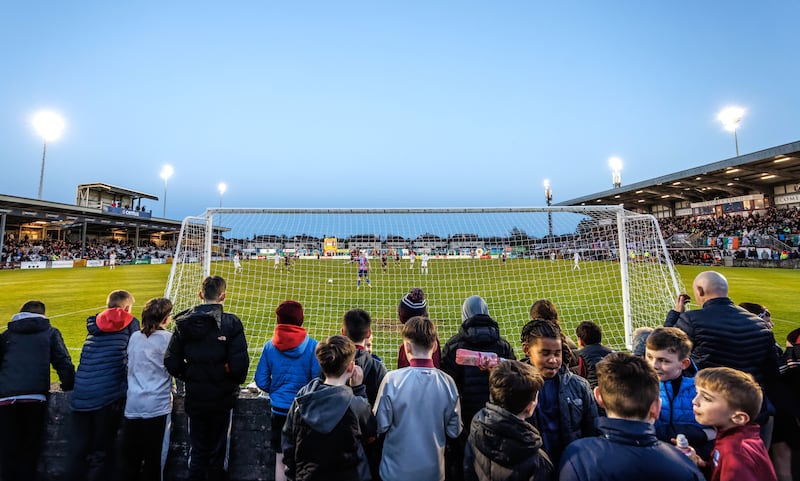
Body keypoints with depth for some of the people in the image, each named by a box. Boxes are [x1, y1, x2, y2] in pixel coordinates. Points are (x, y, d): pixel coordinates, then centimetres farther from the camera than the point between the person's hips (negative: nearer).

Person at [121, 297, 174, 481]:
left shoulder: (134, 337, 7)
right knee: (154, 461, 6)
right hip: (157, 406, -5)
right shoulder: (168, 338, -9)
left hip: (132, 405, 5)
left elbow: (130, 366, 17)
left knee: (131, 460, 15)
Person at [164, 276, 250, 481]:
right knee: (218, 453, 14)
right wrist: (237, 381, 0)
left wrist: (189, 378, 12)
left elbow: (171, 363, -4)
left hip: (195, 397, 3)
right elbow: (239, 364, -21)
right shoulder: (231, 323, -17)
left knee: (197, 451, 19)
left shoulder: (184, 322, -5)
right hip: (222, 398, -3)